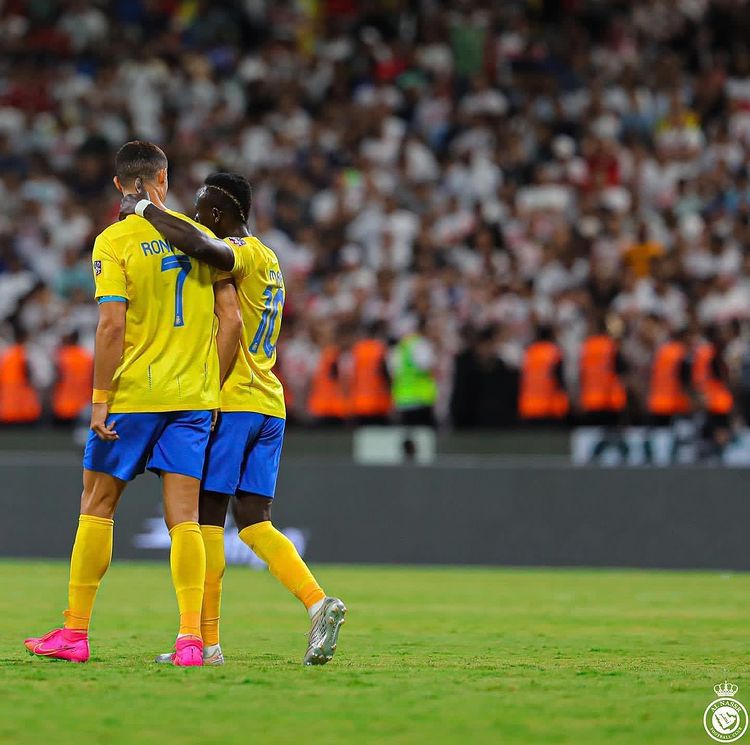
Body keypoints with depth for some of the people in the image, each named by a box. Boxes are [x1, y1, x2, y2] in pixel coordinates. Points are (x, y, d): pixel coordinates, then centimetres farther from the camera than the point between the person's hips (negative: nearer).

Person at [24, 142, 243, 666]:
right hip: (193, 398, 3)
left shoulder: (114, 241, -6)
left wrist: (100, 400, -10)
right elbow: (231, 320, 4)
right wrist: (212, 388, 12)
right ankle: (191, 638, -7)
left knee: (96, 508, 9)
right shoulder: (200, 237, 6)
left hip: (133, 395, -3)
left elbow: (112, 326, -14)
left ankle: (76, 633, 12)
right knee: (185, 519, 2)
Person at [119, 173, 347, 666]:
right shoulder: (269, 262, 20)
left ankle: (207, 641, -2)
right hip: (270, 404, 9)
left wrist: (145, 209, -20)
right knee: (253, 520, 8)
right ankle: (319, 603, -10)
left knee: (209, 515, -3)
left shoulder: (242, 253, -11)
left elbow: (201, 246, -32)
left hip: (232, 402, -9)